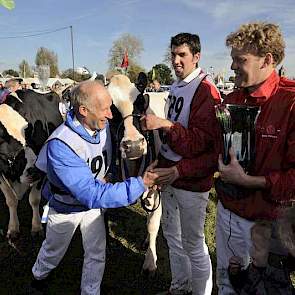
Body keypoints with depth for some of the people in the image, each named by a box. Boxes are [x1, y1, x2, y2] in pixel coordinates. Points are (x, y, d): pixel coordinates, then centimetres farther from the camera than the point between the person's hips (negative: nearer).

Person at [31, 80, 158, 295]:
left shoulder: (102, 126, -21)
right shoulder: (60, 145, -40)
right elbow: (91, 194, -44)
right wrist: (140, 184, -45)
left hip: (93, 204, 4)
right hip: (65, 208, -3)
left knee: (97, 255, 11)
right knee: (54, 251, 24)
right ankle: (39, 276, 57)